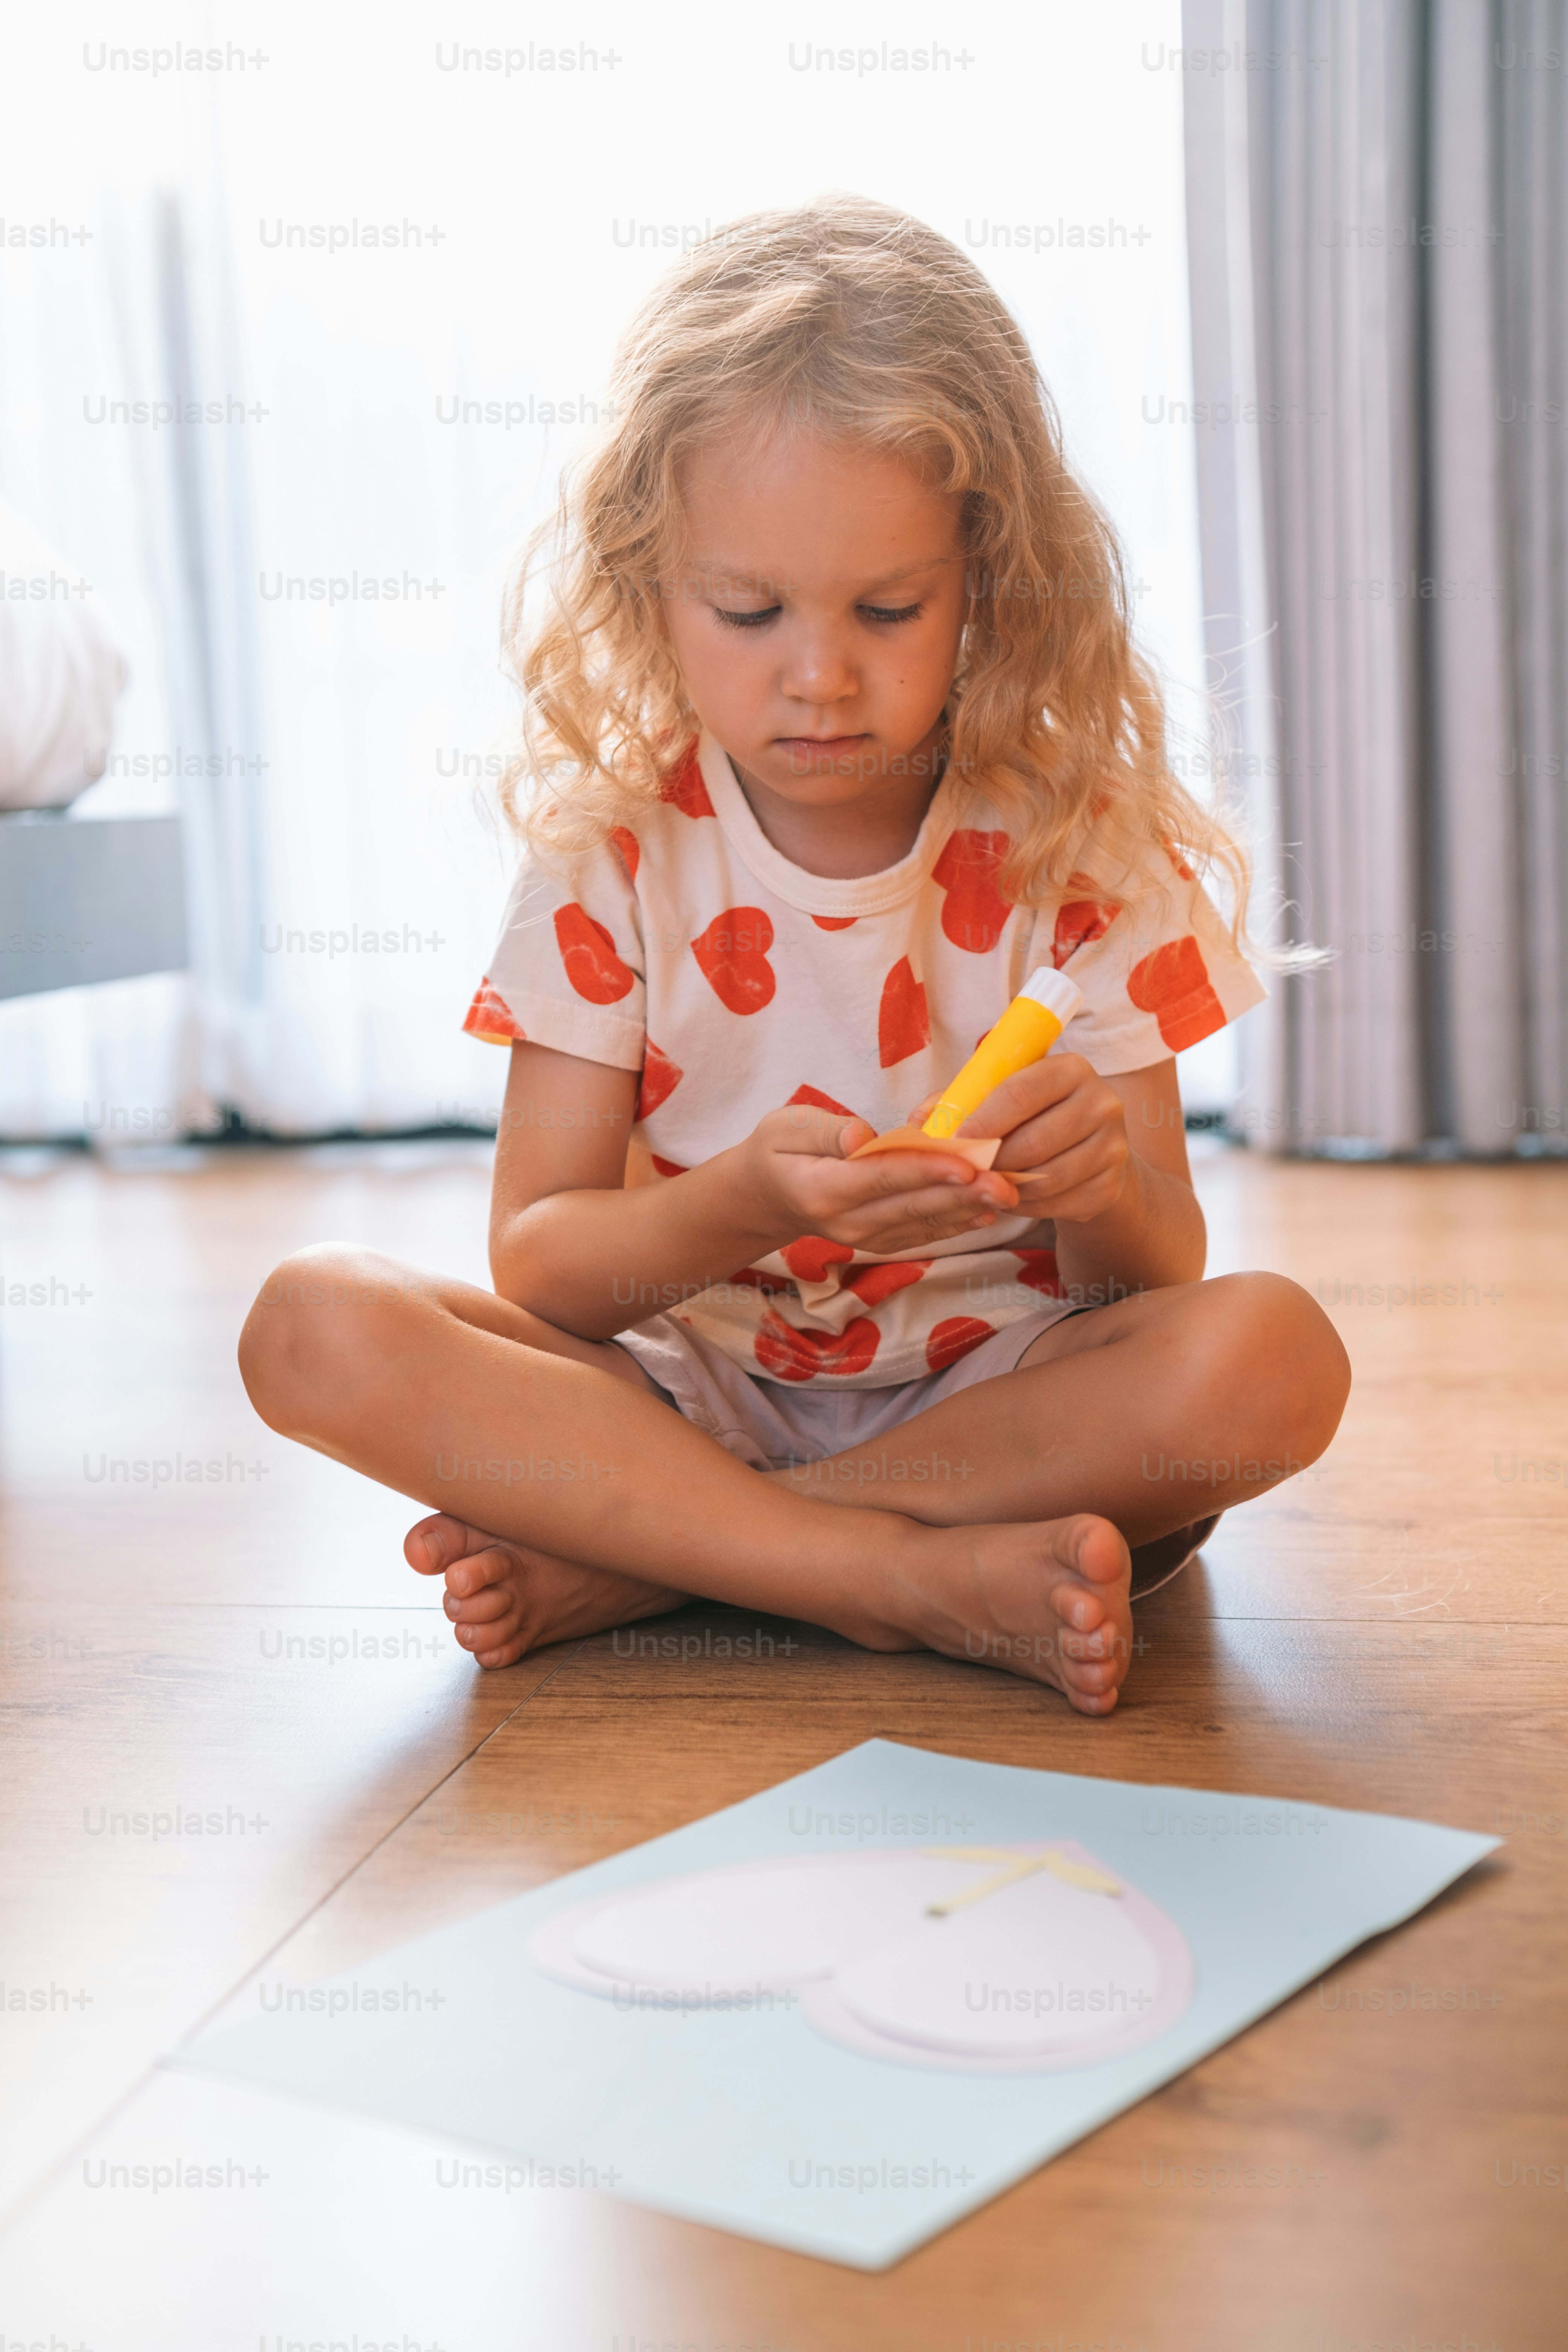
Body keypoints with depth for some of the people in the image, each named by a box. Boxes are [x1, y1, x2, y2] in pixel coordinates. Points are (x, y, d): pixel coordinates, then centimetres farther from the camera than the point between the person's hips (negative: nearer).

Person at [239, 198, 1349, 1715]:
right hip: (694, 1386, 1)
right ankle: (924, 1581, -25)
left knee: (1270, 1355, -30)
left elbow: (1161, 1275, -6)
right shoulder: (613, 847, -5)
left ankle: (624, 1562, -22)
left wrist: (1104, 1191, -30)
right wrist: (737, 1207, -30)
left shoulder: (1075, 842, -6)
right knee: (315, 1327, -21)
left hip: (997, 1394, 0)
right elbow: (537, 1263, -9)